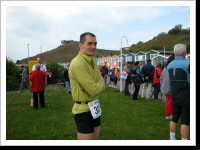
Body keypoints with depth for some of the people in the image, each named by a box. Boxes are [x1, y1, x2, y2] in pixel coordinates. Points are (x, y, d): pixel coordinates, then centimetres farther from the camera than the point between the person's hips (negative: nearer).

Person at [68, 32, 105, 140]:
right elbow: (94, 90, -24)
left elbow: (101, 82, 9)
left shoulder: (92, 61, 8)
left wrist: (96, 85, -13)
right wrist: (101, 84, -3)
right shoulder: (78, 63, -22)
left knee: (95, 139, 22)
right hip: (84, 110, -9)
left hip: (94, 107, 9)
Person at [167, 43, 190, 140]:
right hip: (186, 97, -6)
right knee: (185, 121, 1)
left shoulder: (169, 65, 7)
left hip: (175, 97, 6)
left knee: (174, 118, 13)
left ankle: (172, 140, 22)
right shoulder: (187, 64, -14)